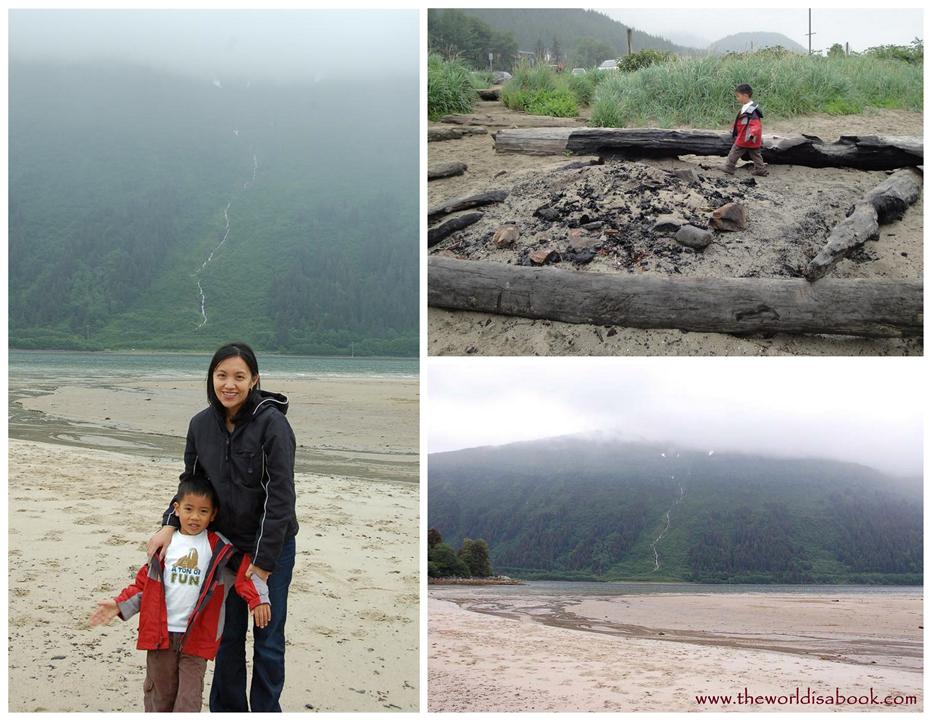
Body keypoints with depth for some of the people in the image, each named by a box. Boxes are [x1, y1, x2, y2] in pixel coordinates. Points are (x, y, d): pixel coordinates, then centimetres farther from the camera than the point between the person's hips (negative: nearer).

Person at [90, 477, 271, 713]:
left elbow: (245, 569, -7)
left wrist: (258, 599, -21)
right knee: (160, 695, 13)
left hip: (196, 637, -2)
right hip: (160, 633, 2)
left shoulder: (218, 547, -3)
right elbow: (145, 583, 10)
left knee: (189, 700, -3)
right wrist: (120, 605, 1)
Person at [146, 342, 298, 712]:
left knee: (268, 638, 8)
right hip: (226, 544, 5)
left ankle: (265, 710, 23)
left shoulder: (272, 423, -20)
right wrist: (170, 525, -8)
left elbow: (280, 496, -20)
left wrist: (264, 560, -20)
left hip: (272, 546, -5)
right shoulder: (201, 424, -4)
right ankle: (226, 709, 31)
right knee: (228, 635, 16)